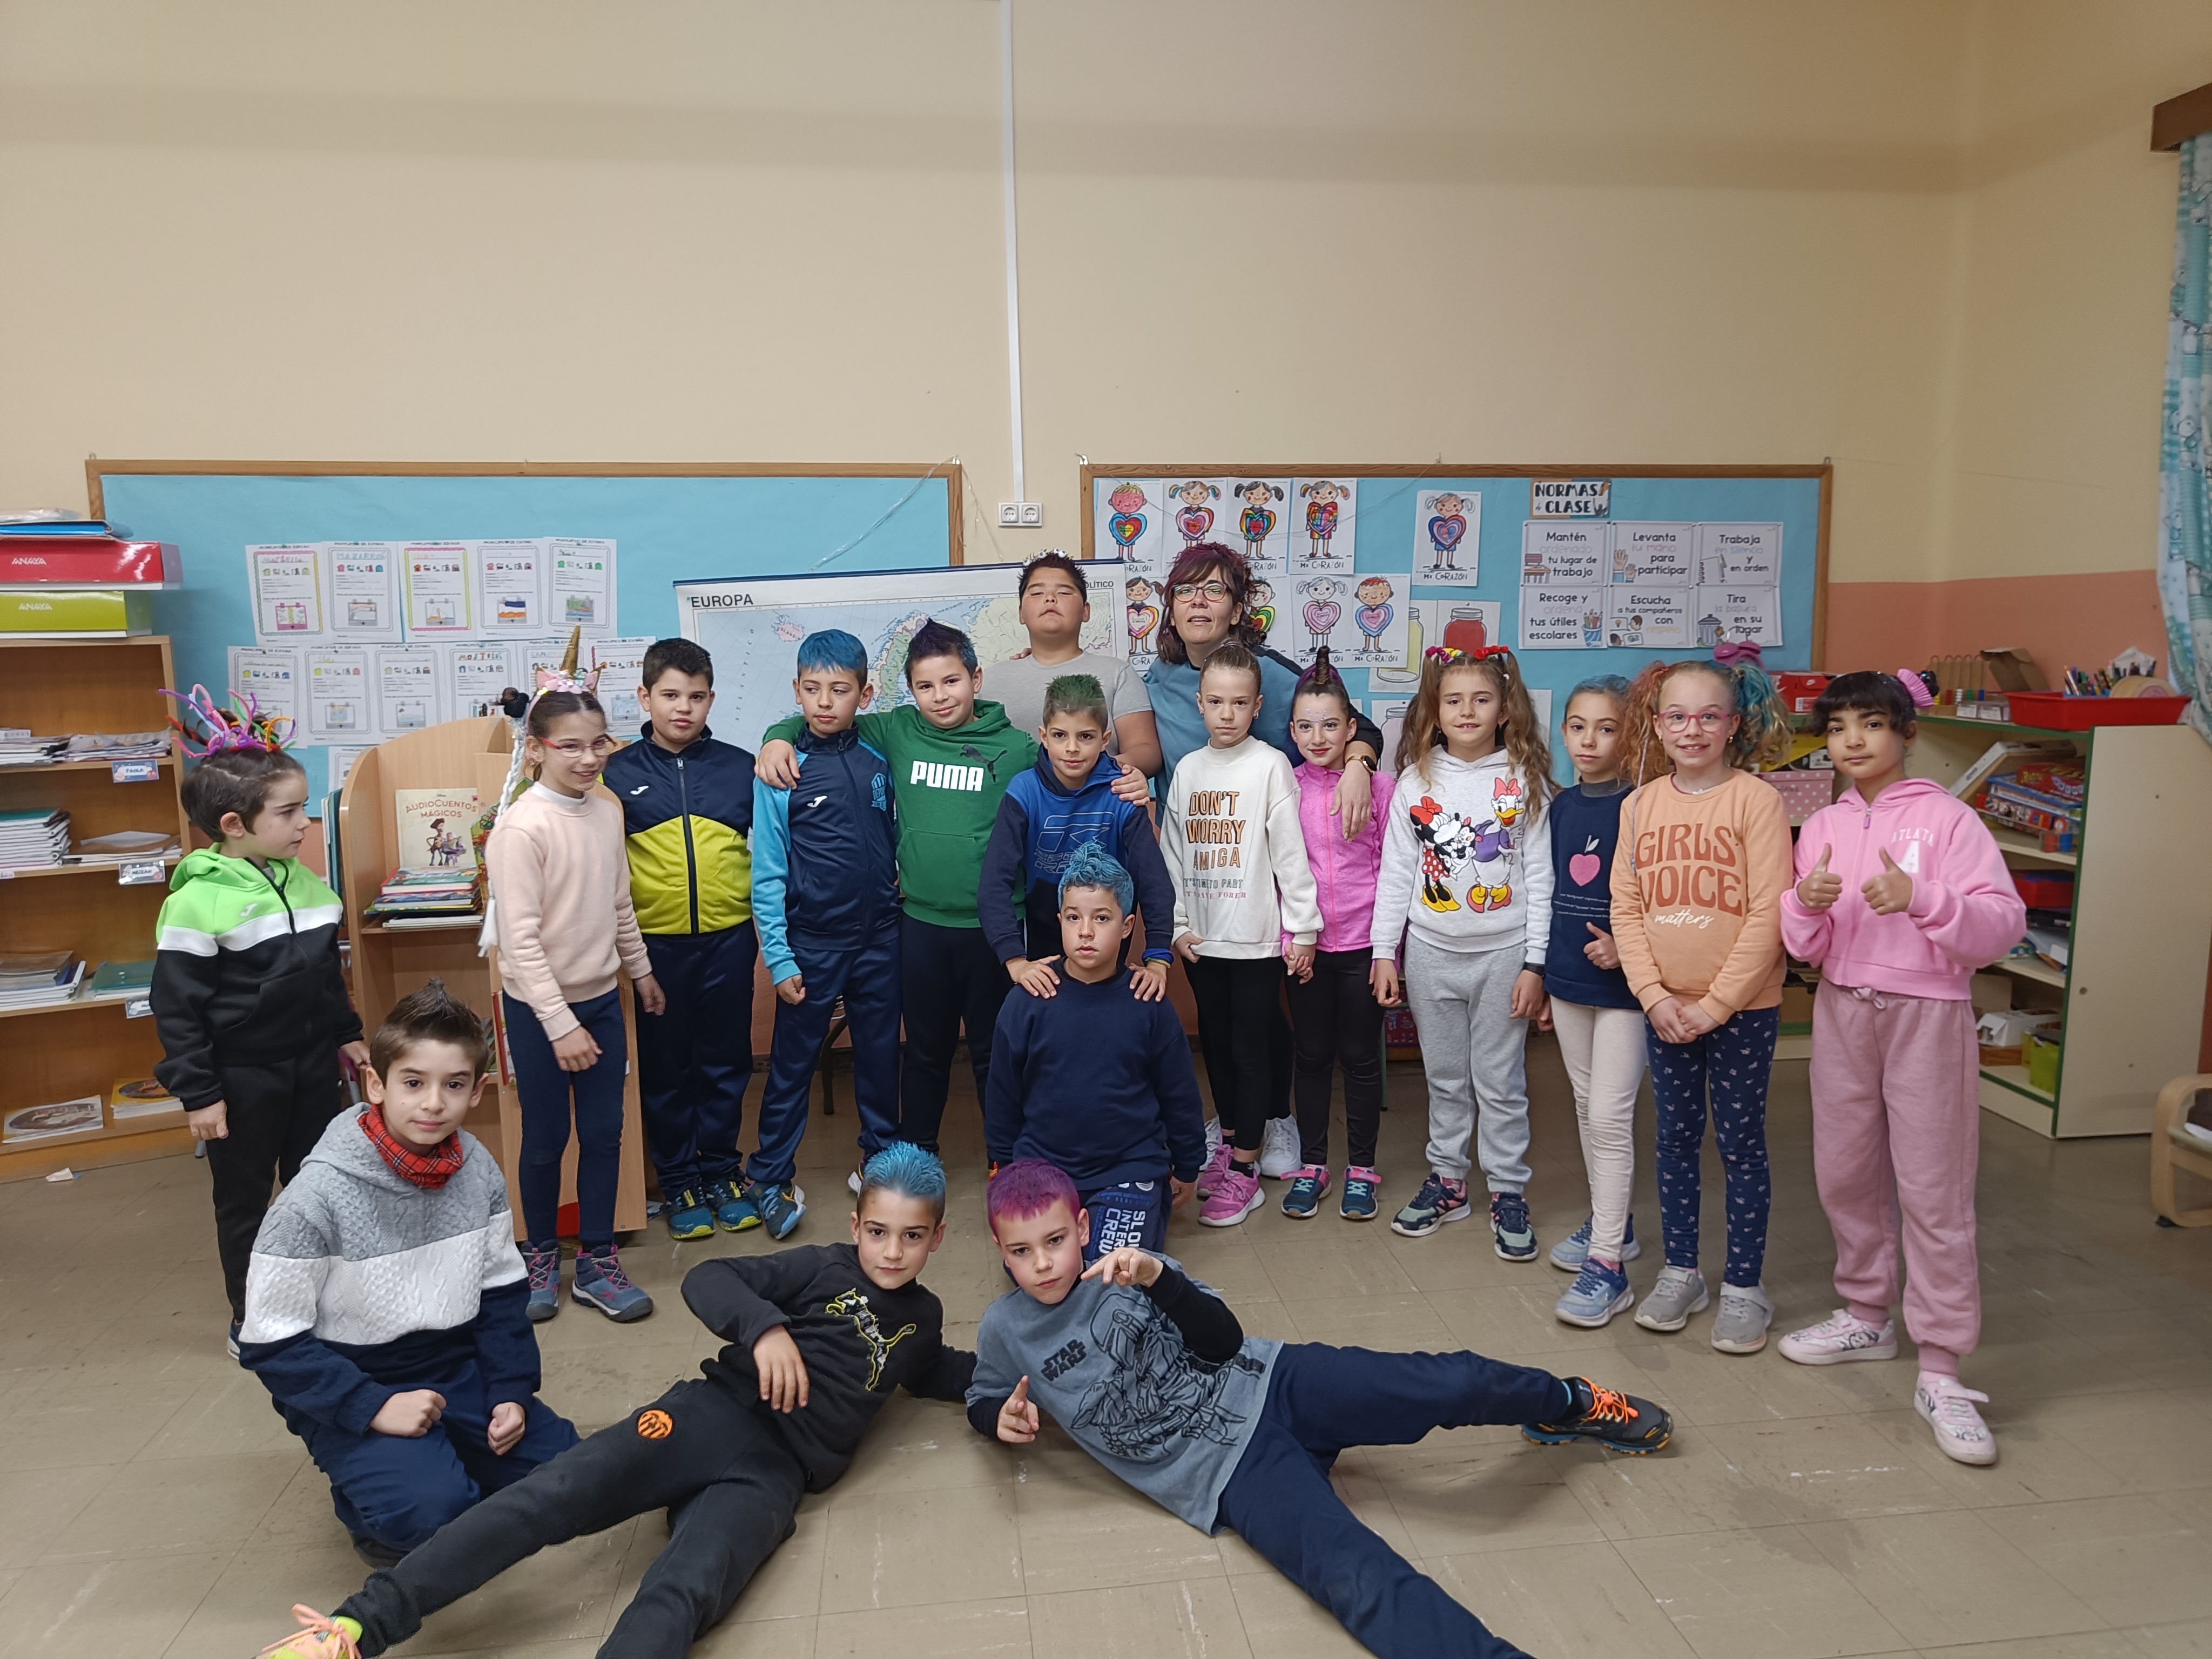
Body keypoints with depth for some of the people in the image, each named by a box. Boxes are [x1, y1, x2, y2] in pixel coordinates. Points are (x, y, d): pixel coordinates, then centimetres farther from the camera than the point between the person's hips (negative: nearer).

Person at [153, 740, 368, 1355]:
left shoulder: (304, 882, 2)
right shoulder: (197, 902, -18)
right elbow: (177, 1009, -15)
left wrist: (348, 1035, 16)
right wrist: (198, 1094, -13)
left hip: (313, 1067, 6)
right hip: (243, 1079, -6)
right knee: (244, 1201, 11)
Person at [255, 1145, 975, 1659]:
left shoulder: (922, 1318, 24)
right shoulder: (824, 1268, 11)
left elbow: (931, 1375, 45)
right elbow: (707, 1279, -1)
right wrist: (764, 1325, -21)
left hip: (773, 1473, 0)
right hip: (712, 1414, 0)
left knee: (679, 1598, -30)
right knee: (550, 1498, -24)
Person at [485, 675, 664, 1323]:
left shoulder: (608, 811, 1)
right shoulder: (521, 826, -18)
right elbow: (520, 937, -19)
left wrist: (641, 970, 21)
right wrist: (560, 1024, -20)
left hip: (602, 998, 5)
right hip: (538, 1006, -5)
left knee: (604, 1134, 9)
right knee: (546, 1140, 8)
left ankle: (596, 1261, 24)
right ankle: (541, 1257, 29)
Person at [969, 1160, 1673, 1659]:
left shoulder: (1122, 1269, 0)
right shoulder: (1004, 1330, 2)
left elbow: (1224, 1342, -6)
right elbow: (981, 1399, 21)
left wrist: (1158, 1278, -24)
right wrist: (1002, 1419, -4)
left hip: (1269, 1384, 1)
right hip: (1228, 1474, -1)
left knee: (1450, 1384, -13)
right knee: (1359, 1579, -27)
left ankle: (1569, 1405, 17)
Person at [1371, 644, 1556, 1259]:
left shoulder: (1525, 780, -4)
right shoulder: (1416, 781, 1)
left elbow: (1540, 877, -4)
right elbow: (1396, 870, 3)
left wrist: (1535, 962, -7)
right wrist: (1384, 951, 1)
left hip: (1504, 954, -2)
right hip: (1432, 953, 2)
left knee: (1501, 1081, 7)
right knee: (1445, 1079, 14)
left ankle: (1509, 1192, 21)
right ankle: (1447, 1180, 28)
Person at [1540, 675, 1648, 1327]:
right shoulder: (1561, 806, 7)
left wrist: (1625, 948, -23)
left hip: (1621, 983, -7)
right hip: (1567, 978, 7)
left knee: (1610, 1117, -6)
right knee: (1587, 1107, 16)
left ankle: (1608, 1264, 1)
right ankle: (1612, 1224, 33)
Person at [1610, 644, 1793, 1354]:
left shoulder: (1757, 800, -10)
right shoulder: (1640, 805, 2)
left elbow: (1767, 916, -14)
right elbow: (1626, 909, 2)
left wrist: (1715, 1005, -14)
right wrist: (1654, 997, -8)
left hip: (1742, 1008, -4)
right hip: (1665, 1009, 4)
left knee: (1741, 1143, 7)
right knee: (1676, 1141, 14)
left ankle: (1743, 1286, 20)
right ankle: (1680, 1271, 28)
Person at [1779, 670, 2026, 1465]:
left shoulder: (1946, 817, -6)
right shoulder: (1821, 827, 8)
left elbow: (2005, 920, -13)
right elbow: (1806, 948, 7)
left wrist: (1921, 898, -28)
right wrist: (1807, 903, -14)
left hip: (1926, 1013, -5)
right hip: (1841, 1011, 5)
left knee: (1933, 1189, -2)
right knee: (1845, 1174, 13)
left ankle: (1940, 1371, 6)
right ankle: (1866, 1316, 32)